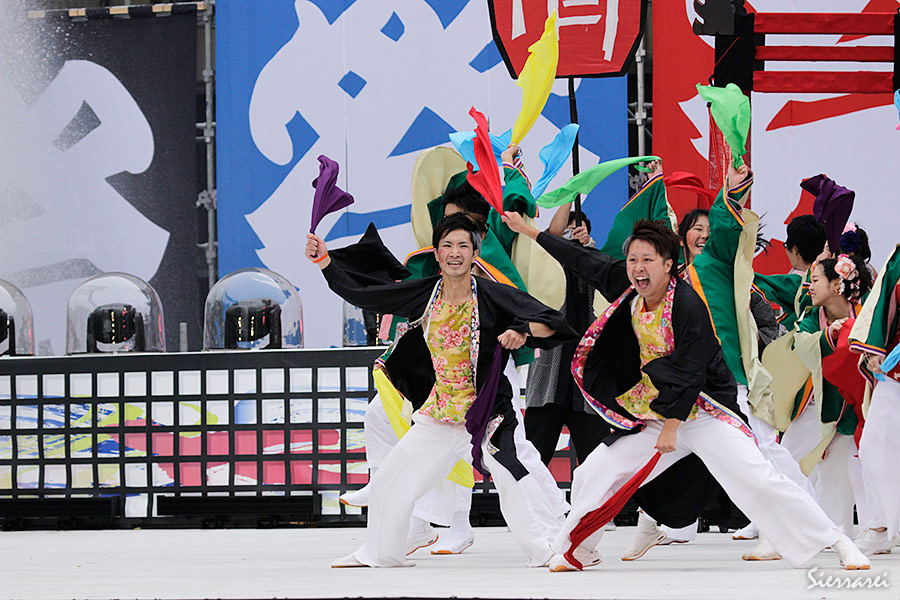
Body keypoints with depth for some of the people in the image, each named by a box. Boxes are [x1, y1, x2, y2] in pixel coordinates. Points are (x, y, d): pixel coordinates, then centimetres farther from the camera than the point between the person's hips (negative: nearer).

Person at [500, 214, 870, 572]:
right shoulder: (628, 290, -1)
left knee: (758, 480, -20)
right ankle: (578, 549, 27)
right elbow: (587, 262, 12)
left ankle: (836, 542, -15)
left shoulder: (687, 305, -22)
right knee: (592, 476, 4)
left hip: (704, 414, -7)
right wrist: (530, 232, 17)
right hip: (652, 415, 7)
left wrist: (671, 427, -19)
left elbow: (690, 373, -21)